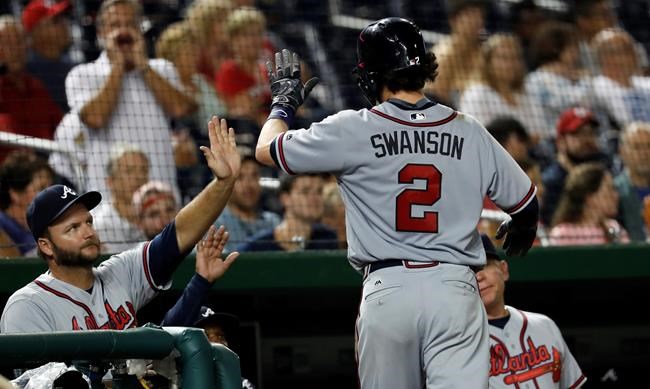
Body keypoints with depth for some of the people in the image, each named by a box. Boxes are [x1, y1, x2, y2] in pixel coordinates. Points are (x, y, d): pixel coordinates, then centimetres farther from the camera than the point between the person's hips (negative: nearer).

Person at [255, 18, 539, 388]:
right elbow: (525, 201, 14)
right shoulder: (468, 131, 5)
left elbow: (267, 149, 9)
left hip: (387, 288, 0)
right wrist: (521, 230, 38)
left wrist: (284, 101, 30)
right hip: (454, 287, 0)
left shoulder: (354, 130, -1)